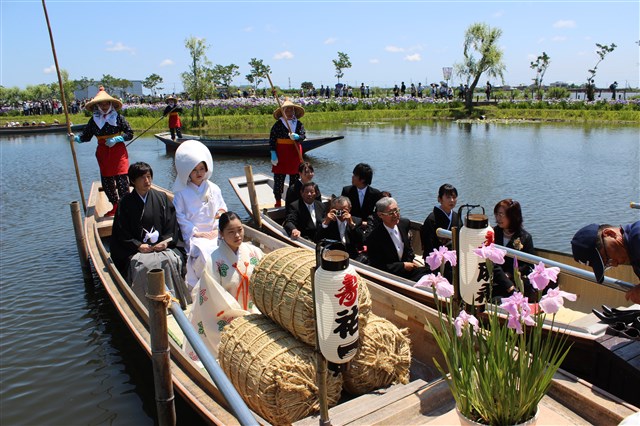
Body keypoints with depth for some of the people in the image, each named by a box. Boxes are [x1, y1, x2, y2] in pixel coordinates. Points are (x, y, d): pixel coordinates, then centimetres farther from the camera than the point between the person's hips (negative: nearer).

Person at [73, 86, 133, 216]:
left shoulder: (118, 117, -4)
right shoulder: (94, 120, 6)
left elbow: (130, 134, -4)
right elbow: (86, 136, 8)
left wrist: (116, 139, -16)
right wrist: (76, 138, -12)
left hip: (118, 151, -5)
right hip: (103, 153, 5)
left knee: (121, 180, -9)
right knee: (106, 182, 10)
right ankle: (115, 206, 25)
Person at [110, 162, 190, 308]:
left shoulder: (161, 198, 10)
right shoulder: (125, 203, 5)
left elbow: (172, 225, 8)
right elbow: (121, 234, 2)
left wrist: (166, 241, -9)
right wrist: (138, 245, -11)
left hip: (162, 245, 1)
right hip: (136, 250, -1)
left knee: (170, 260, -30)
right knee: (144, 264, -32)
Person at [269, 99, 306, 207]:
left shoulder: (299, 124, 6)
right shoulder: (278, 124, -4)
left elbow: (303, 135, -3)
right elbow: (272, 139, -5)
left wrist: (297, 137, -26)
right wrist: (273, 154, -11)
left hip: (295, 153, 3)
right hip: (281, 153, -3)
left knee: (294, 178, 10)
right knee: (279, 178, -2)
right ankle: (278, 201, 6)